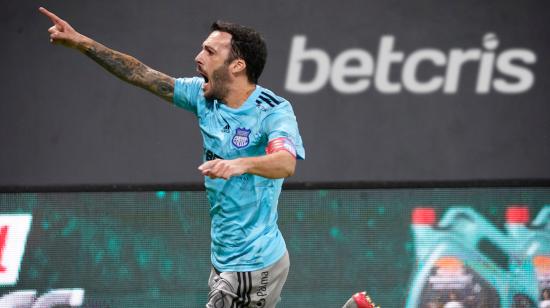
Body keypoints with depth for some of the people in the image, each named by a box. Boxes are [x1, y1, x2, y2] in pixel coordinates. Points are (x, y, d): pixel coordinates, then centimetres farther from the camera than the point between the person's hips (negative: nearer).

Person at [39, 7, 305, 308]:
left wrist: (241, 164, -56)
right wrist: (81, 43, 5)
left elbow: (286, 163, -36)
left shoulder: (274, 111, -18)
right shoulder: (204, 96, 4)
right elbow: (141, 74, 9)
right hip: (224, 261, 8)